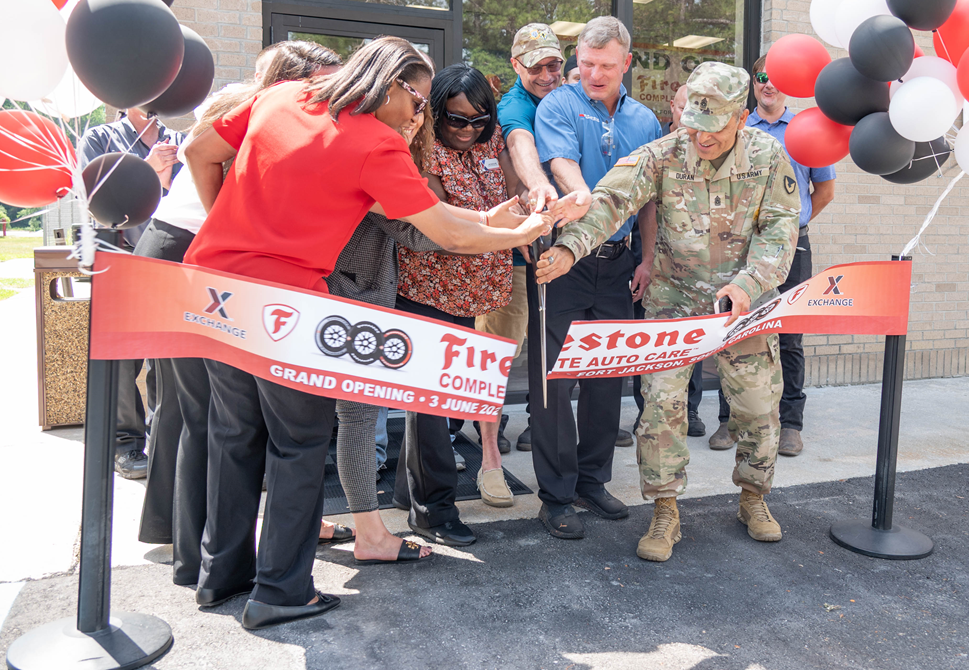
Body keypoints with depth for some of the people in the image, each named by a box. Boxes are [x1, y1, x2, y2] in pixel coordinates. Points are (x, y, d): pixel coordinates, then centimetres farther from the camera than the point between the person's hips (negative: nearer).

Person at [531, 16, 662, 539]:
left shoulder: (644, 120, 13)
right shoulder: (559, 106, -1)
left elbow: (649, 196, 14)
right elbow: (563, 167, -19)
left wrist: (649, 257, 4)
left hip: (615, 263, 5)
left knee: (607, 376, 11)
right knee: (553, 378, -2)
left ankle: (592, 480, 27)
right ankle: (555, 496, 10)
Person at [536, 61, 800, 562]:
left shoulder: (768, 156, -6)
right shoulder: (663, 155, -11)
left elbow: (779, 229, -6)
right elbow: (611, 200, -22)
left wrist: (746, 284, -21)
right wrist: (571, 246, -40)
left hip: (746, 302, 2)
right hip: (673, 301, -1)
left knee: (758, 404, 9)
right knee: (662, 402, -8)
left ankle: (753, 500, 33)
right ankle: (665, 514, 7)